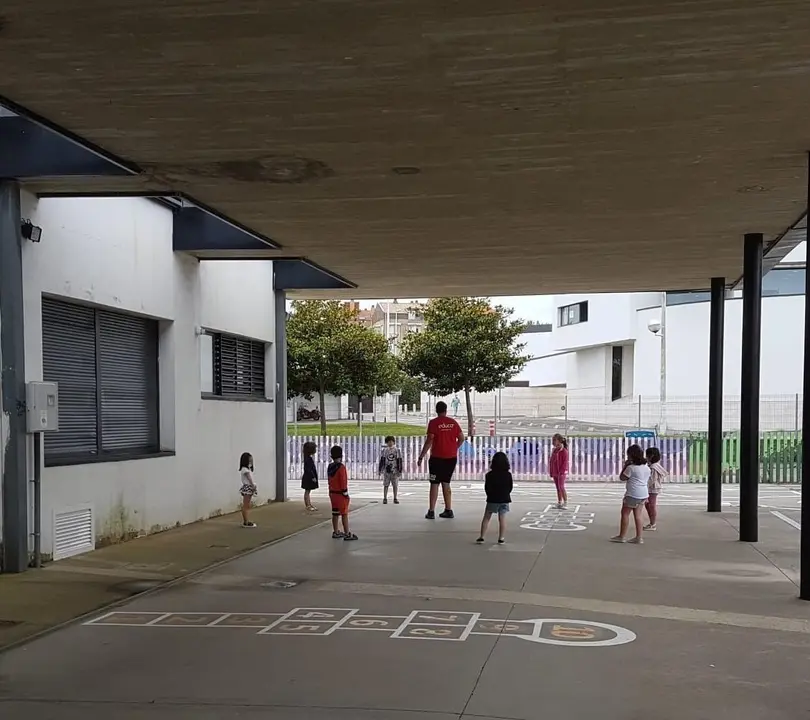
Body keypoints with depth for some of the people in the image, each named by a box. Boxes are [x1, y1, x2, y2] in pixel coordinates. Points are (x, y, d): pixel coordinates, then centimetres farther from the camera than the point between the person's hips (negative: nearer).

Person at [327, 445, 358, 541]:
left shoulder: (330, 467, 5)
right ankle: (347, 534, -2)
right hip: (340, 494, -8)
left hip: (332, 493, 8)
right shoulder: (341, 467, -20)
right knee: (344, 514, -3)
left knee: (335, 513, 14)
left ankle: (336, 532, 20)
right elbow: (343, 482, -19)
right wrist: (346, 493, -12)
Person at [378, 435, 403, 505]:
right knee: (386, 485, 2)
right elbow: (381, 460, 7)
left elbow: (399, 461, 2)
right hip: (386, 470, 0)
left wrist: (400, 470, -3)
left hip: (395, 471, 0)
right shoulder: (384, 450, 6)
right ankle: (385, 499, 8)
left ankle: (395, 498, 13)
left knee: (395, 485, 4)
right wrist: (380, 469, 4)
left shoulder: (397, 450, 3)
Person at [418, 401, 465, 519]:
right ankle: (448, 510, 13)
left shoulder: (433, 423, -8)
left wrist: (421, 457, -8)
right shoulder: (453, 422, 5)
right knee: (446, 483, 14)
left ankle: (431, 512, -2)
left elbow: (429, 441, -13)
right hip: (452, 458, 4)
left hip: (437, 458, -4)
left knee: (434, 484, 1)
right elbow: (461, 439, 6)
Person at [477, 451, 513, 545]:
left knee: (486, 518, 8)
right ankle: (501, 538, 4)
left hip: (492, 499, -1)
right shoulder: (508, 475, -4)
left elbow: (487, 488, -5)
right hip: (504, 499, 1)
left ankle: (482, 537, 7)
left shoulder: (490, 475, -10)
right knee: (502, 519, 4)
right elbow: (510, 488, 3)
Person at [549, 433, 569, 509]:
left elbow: (565, 462, -15)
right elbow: (551, 461, 14)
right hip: (555, 473, 7)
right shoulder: (554, 450, 11)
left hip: (562, 473, -7)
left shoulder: (564, 451, -12)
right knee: (558, 488, 10)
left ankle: (565, 502, -3)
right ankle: (559, 503, 14)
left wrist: (561, 472, -19)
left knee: (561, 487, -10)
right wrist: (551, 472, 9)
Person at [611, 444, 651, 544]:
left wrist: (625, 466, 0)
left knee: (625, 513, 1)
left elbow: (622, 477, -4)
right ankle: (639, 537, 7)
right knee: (638, 514, 9)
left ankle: (621, 536, 4)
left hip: (632, 494, -8)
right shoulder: (647, 467, 9)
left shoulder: (631, 468, -14)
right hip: (644, 494, 8)